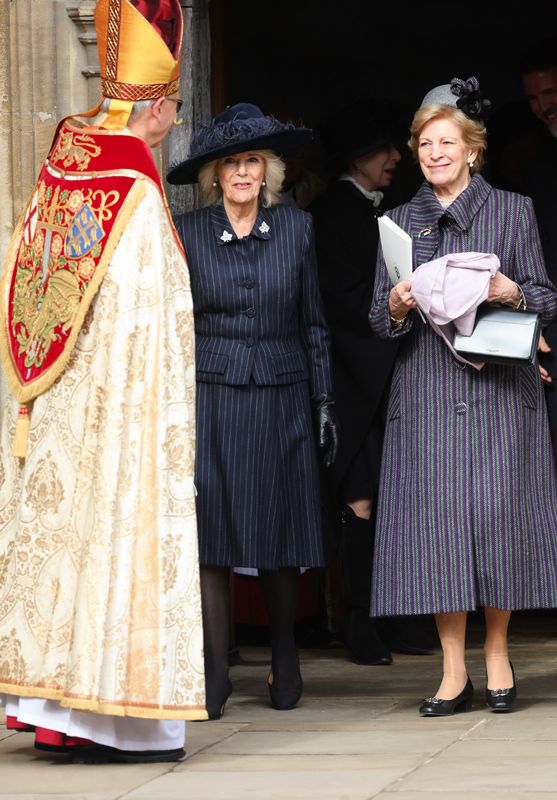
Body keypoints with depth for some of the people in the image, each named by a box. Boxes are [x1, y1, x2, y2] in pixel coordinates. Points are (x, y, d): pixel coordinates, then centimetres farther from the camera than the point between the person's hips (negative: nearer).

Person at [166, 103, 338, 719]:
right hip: (211, 398, -1)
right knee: (210, 535, -6)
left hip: (280, 400, 1)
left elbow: (313, 322, 10)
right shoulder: (187, 234, 2)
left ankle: (284, 664, 21)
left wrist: (324, 402, 8)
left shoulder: (295, 229, 6)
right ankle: (215, 673, -2)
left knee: (280, 538, 5)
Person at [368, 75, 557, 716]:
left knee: (497, 514, -4)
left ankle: (496, 651, 12)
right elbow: (379, 319, 12)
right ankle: (454, 671, -1)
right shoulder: (400, 221, 13)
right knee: (435, 518, -4)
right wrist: (398, 307, -10)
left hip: (499, 388, -2)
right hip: (424, 391, 2)